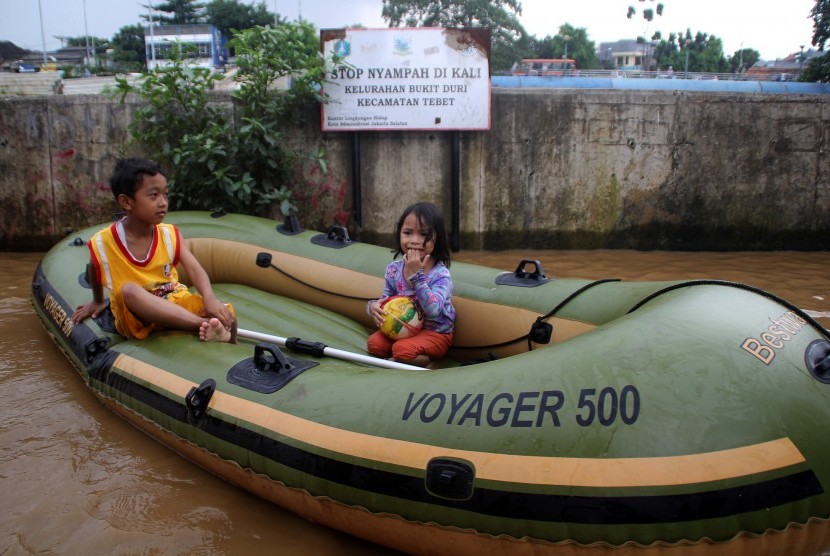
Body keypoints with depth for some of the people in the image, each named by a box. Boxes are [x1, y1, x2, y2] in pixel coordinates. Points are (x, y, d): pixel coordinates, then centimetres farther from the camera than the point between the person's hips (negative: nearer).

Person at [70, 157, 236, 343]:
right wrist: (98, 302, 26)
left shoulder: (169, 234, -7)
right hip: (135, 316, -2)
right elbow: (93, 270, 10)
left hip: (175, 303, 2)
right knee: (129, 289, -37)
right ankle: (204, 324, -42)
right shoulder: (103, 244, -12)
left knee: (227, 317, -25)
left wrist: (210, 300, -37)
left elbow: (195, 270, -18)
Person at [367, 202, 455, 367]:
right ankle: (417, 356, 0)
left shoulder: (440, 274, -21)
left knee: (402, 349, -28)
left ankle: (427, 362, 0)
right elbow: (387, 299, 8)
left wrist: (416, 275, -34)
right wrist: (373, 306, -17)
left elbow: (433, 310, -34)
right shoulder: (394, 269, -4)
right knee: (374, 343, -13)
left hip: (435, 333, -6)